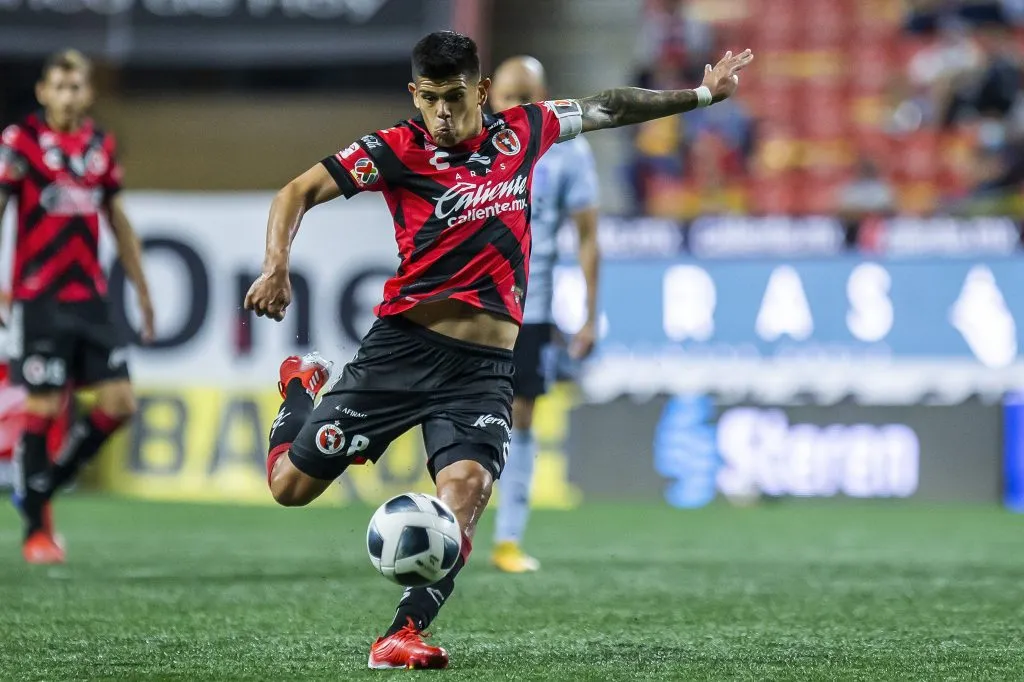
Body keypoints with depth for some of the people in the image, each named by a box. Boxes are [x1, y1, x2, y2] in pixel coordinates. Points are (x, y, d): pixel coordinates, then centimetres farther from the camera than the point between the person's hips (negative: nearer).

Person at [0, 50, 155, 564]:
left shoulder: (101, 146, 11)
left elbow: (118, 222, 20)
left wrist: (142, 290, 19)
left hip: (90, 298, 5)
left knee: (119, 402, -2)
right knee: (43, 407, -5)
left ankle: (44, 488, 17)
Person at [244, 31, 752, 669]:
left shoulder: (523, 132, 7)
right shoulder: (398, 149, -4)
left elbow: (607, 107, 22)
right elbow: (299, 192, -2)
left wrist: (703, 94, 27)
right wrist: (277, 268, -17)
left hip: (484, 370, 2)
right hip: (404, 346, -2)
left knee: (467, 487, -24)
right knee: (290, 486, 3)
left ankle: (400, 638, -21)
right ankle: (303, 385, 36)